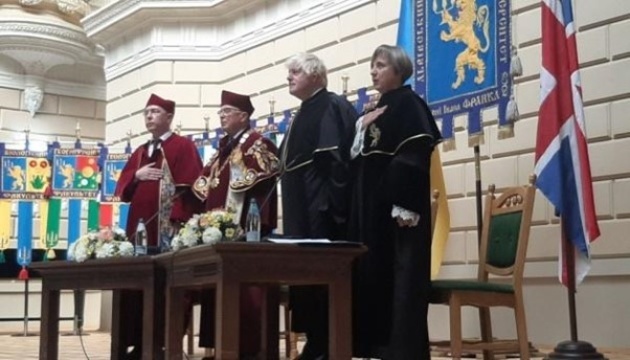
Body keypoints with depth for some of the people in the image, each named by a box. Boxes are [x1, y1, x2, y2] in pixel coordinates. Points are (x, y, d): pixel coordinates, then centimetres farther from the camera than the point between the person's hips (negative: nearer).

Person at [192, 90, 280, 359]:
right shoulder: (223, 147, 21)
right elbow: (208, 181, 26)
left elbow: (263, 178, -17)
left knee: (243, 289, -9)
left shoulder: (257, 143, -4)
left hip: (244, 227, -9)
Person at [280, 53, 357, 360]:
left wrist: (330, 206, -25)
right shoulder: (304, 113, 22)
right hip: (303, 212, 10)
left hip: (322, 211, -10)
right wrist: (292, 213, 19)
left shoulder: (331, 106, -8)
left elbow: (335, 159, -18)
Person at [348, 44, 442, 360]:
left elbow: (416, 157, -17)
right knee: (377, 277, 8)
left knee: (401, 280, -8)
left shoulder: (408, 103, -6)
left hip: (398, 206, -9)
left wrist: (405, 206, -23)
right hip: (374, 207, 9)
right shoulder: (378, 111, 19)